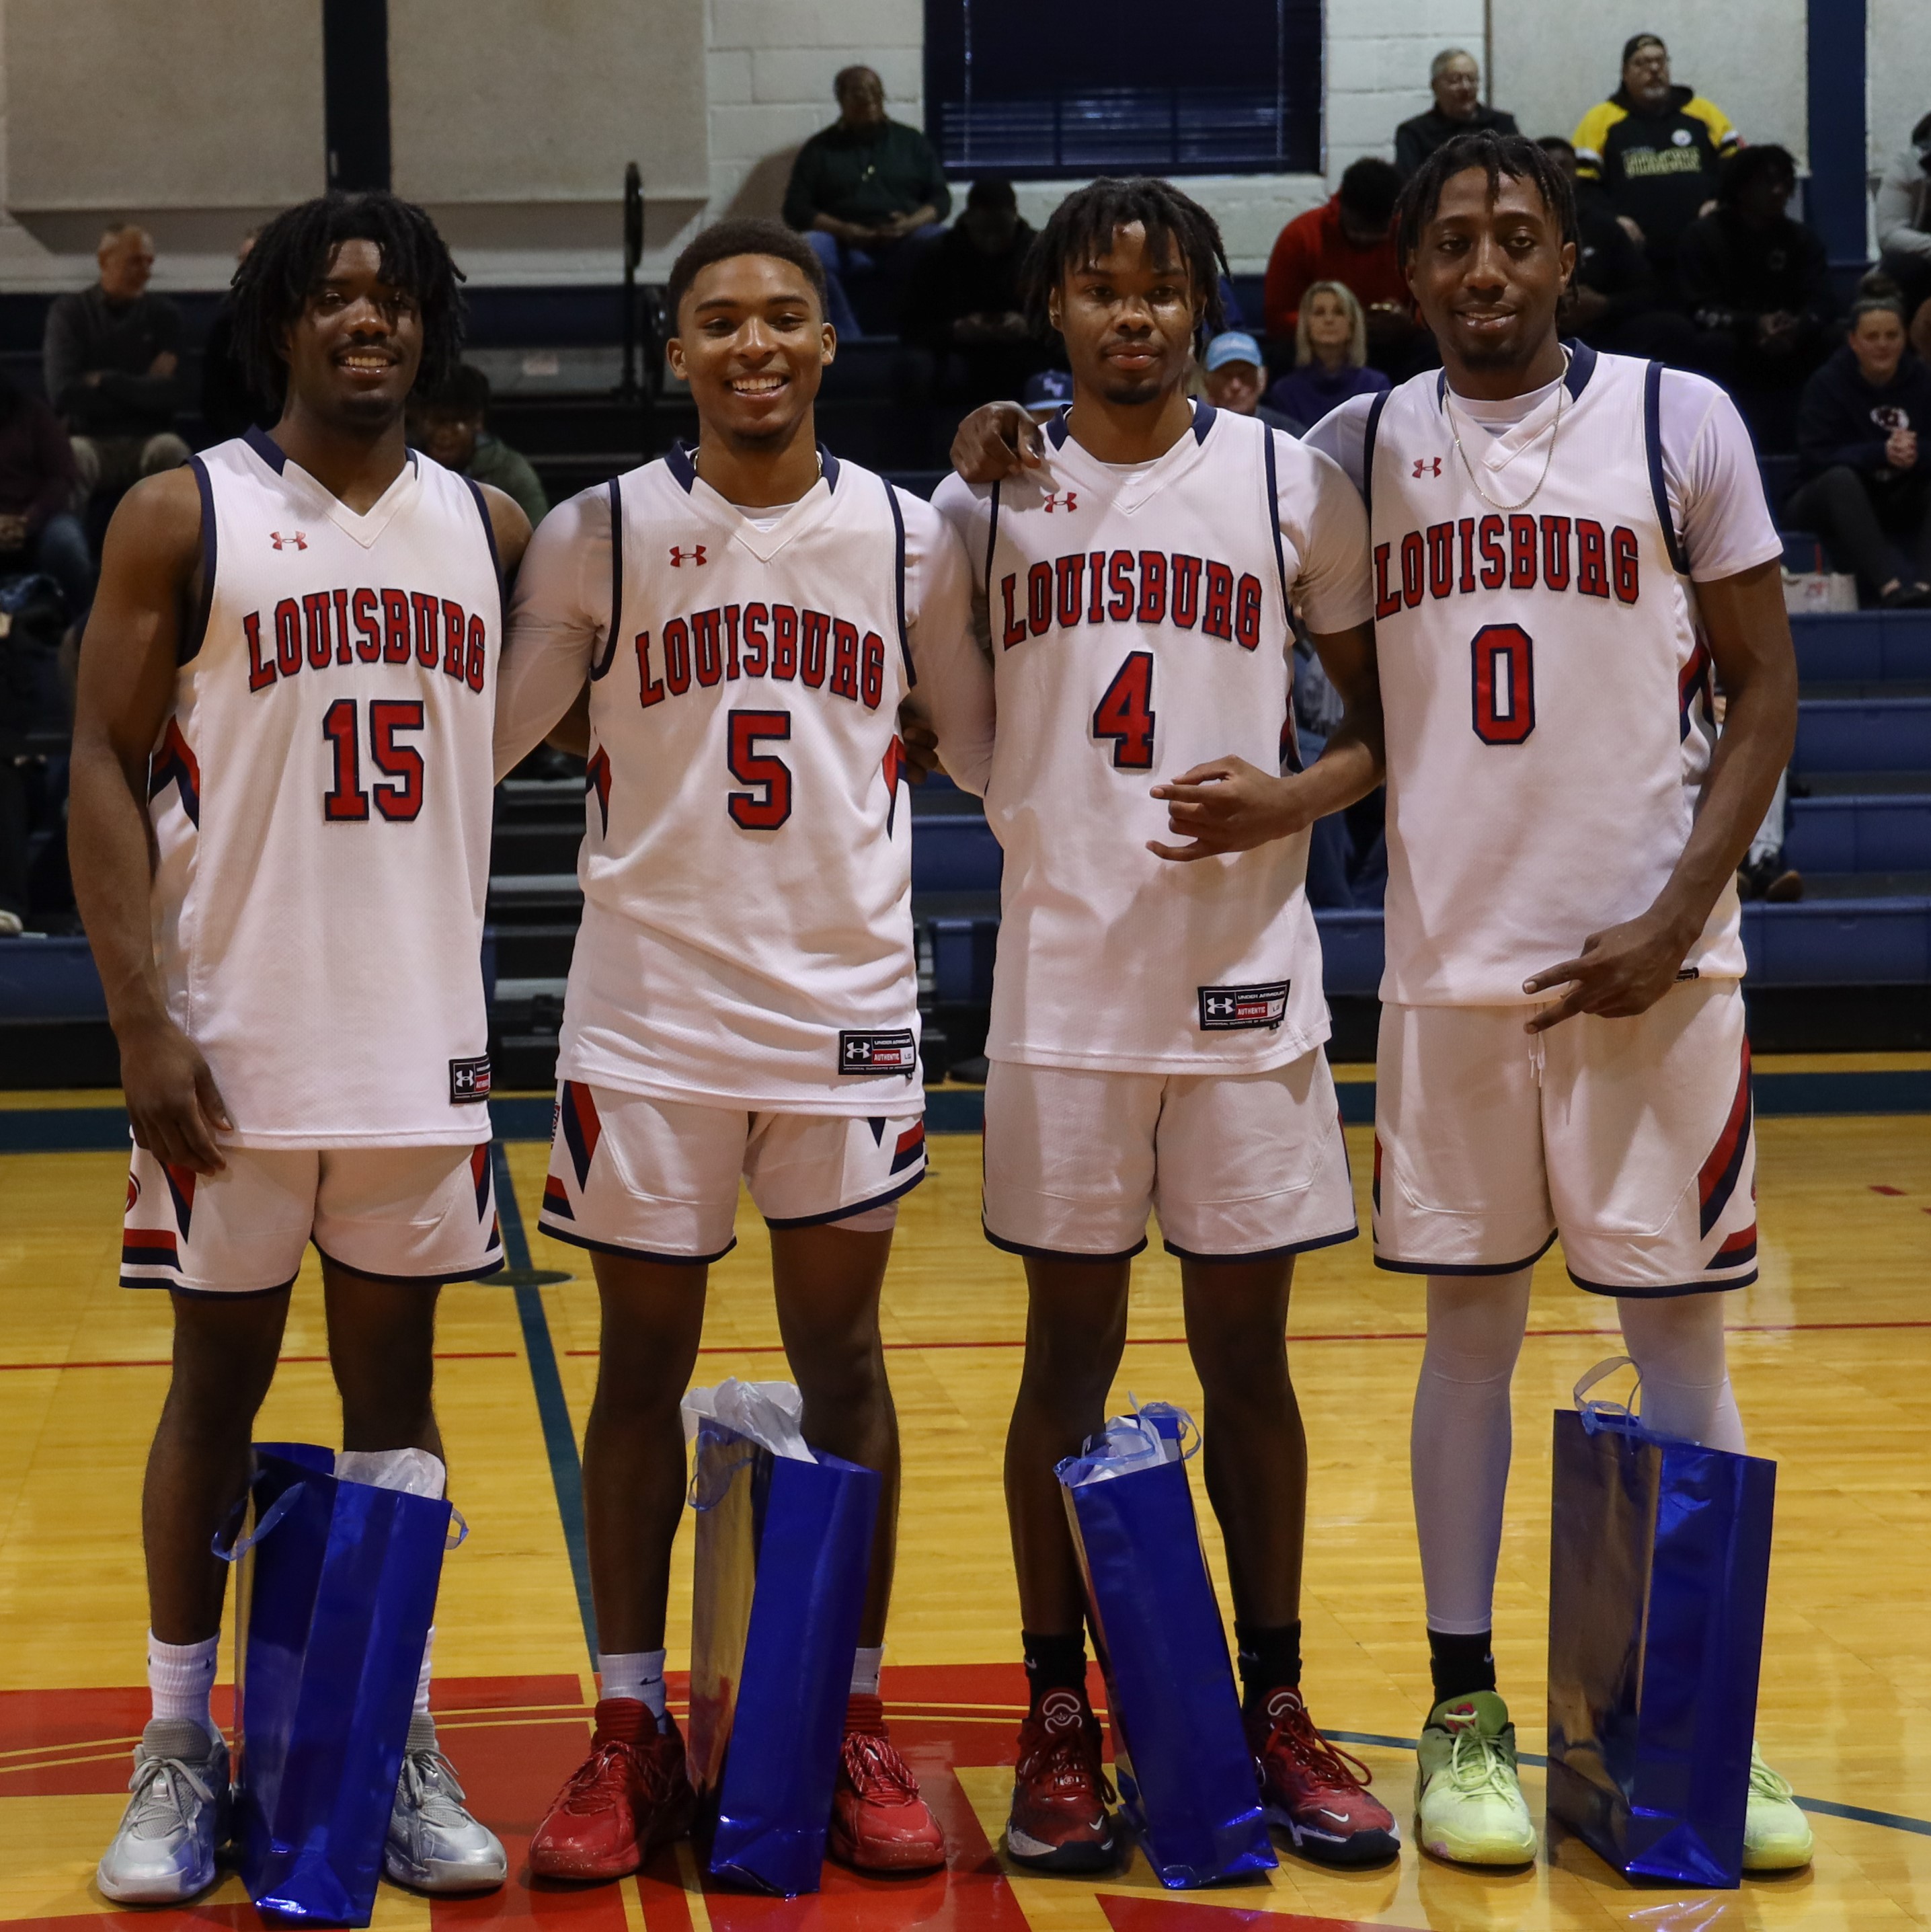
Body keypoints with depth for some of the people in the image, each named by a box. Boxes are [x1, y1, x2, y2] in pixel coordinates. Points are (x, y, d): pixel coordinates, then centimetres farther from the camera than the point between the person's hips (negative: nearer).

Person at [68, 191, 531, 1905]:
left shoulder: (492, 531, 7)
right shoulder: (182, 518, -3)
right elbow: (105, 773, -6)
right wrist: (144, 1027, -13)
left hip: (423, 1041, 3)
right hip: (235, 1040, -3)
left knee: (395, 1380, 9)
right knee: (219, 1383, 6)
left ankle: (403, 1740, 17)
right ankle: (182, 1749, 16)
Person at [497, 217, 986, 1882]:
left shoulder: (908, 538, 3)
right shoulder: (599, 536, -1)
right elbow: (485, 739, 4)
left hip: (850, 1004, 1)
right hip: (649, 1012, -1)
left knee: (842, 1357, 7)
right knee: (642, 1366, 6)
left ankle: (859, 1726, 17)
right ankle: (633, 1733, 16)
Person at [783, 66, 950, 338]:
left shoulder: (911, 141, 19)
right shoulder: (819, 149, 15)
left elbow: (941, 198, 13)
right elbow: (796, 208, 7)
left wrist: (911, 223, -10)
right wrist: (842, 230, -12)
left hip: (903, 243, 0)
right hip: (844, 245, 0)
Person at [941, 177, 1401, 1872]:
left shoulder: (1294, 486, 3)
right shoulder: (987, 495, 5)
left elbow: (1387, 711, 8)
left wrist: (1295, 796, -12)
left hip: (1247, 977, 0)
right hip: (1064, 983, 0)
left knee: (1248, 1354, 7)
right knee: (1070, 1356, 6)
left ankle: (1275, 1708, 17)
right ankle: (1060, 1719, 15)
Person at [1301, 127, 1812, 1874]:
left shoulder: (1679, 420, -2)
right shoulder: (1361, 445, 5)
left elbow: (1767, 686, -1)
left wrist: (1677, 920, -10)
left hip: (1650, 960, -2)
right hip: (1451, 957, 2)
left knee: (1677, 1329, 3)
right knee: (1471, 1325, 7)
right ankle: (1465, 1713, 15)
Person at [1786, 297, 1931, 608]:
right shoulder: (1827, 383, -9)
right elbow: (1815, 457, -20)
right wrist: (1881, 454, -34)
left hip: (1901, 506, 3)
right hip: (1836, 501, -3)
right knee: (1841, 477, -35)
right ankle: (1889, 586, -52)